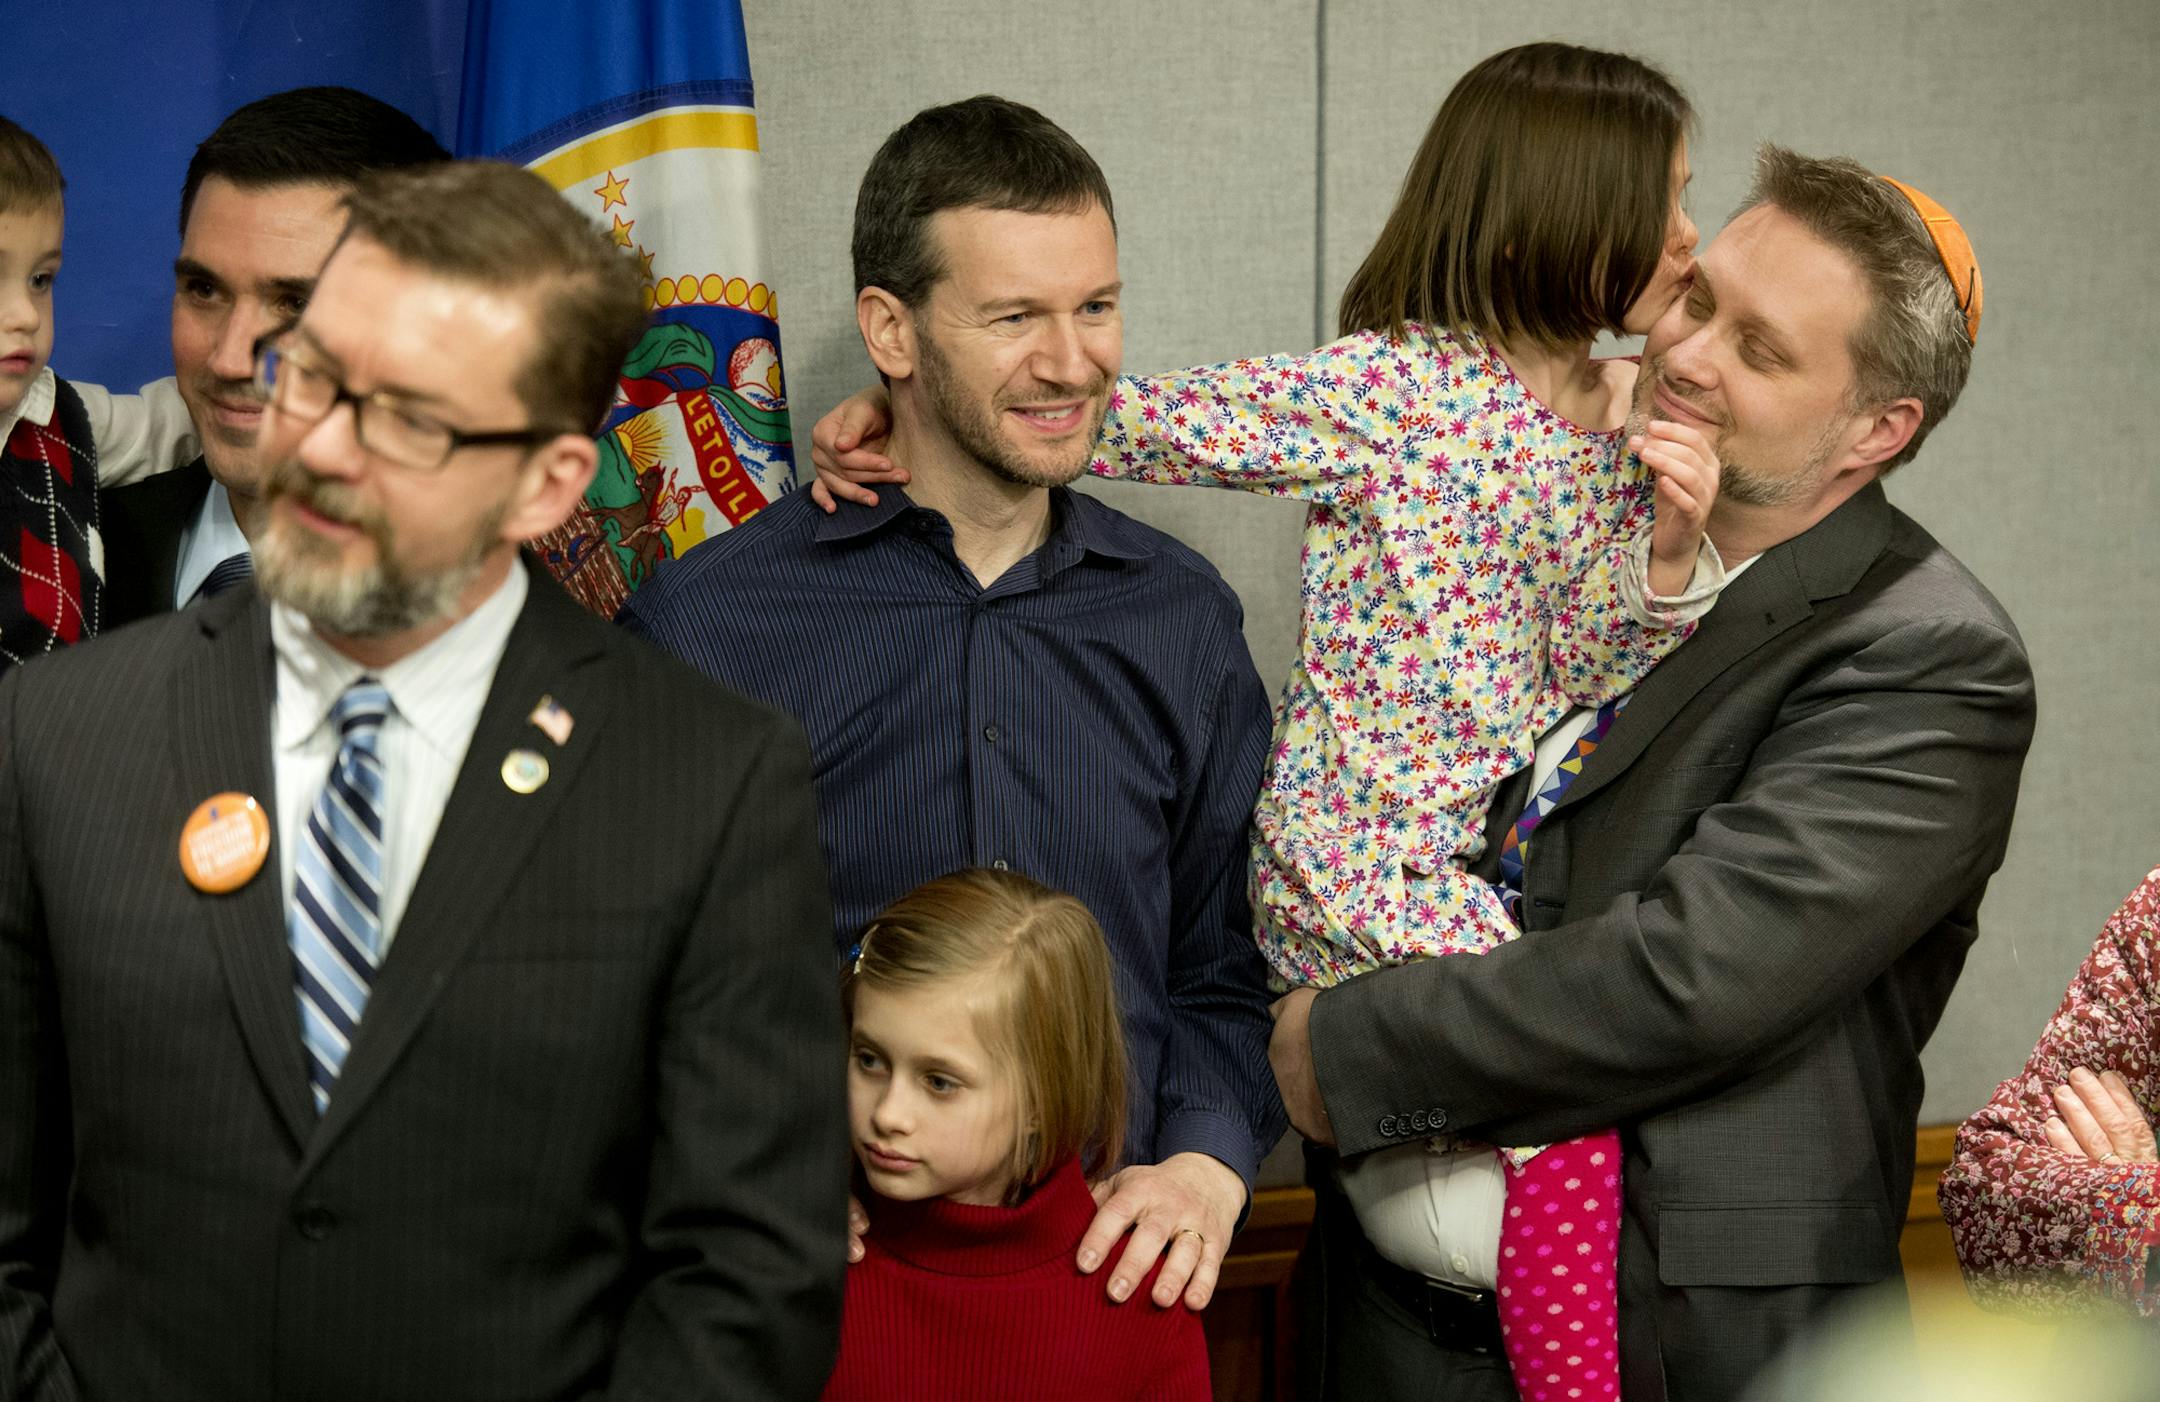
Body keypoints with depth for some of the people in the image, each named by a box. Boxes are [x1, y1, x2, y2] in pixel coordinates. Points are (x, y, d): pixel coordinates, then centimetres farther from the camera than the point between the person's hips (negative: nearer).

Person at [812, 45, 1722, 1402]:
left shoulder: (1629, 418, 9)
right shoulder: (1390, 390, -11)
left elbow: (1587, 682, 7)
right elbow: (1137, 420, -12)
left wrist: (1669, 555, -11)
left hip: (1515, 864, 7)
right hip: (1362, 869, -7)